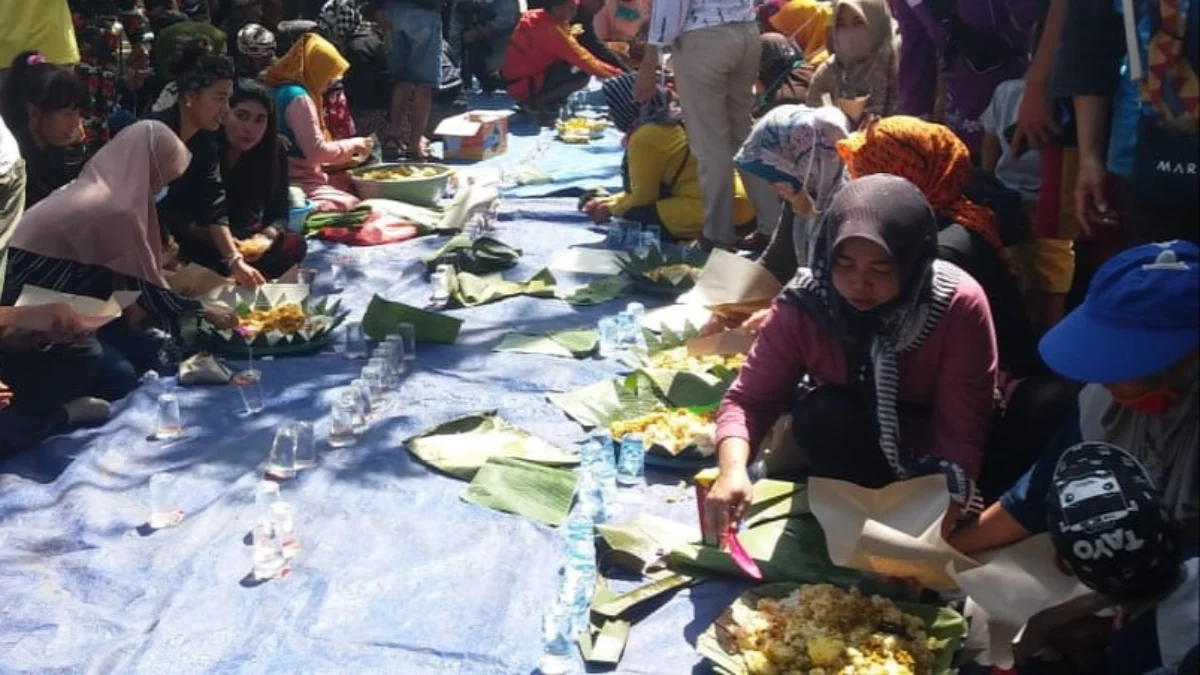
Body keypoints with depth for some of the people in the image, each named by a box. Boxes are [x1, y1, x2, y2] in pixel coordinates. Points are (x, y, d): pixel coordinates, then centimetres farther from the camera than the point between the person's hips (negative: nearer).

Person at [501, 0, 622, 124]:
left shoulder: (537, 18, 6)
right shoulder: (549, 28, -22)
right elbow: (580, 57, -21)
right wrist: (615, 73, -15)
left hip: (520, 78, 10)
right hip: (525, 86, -10)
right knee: (582, 73, -20)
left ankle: (538, 101, 10)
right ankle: (542, 104, -8)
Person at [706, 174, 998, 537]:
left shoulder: (959, 306, -27)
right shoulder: (803, 303, -22)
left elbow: (961, 432, -27)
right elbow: (748, 399, -20)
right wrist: (733, 470, -40)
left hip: (931, 461, -2)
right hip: (858, 441, 2)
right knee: (820, 414, -31)